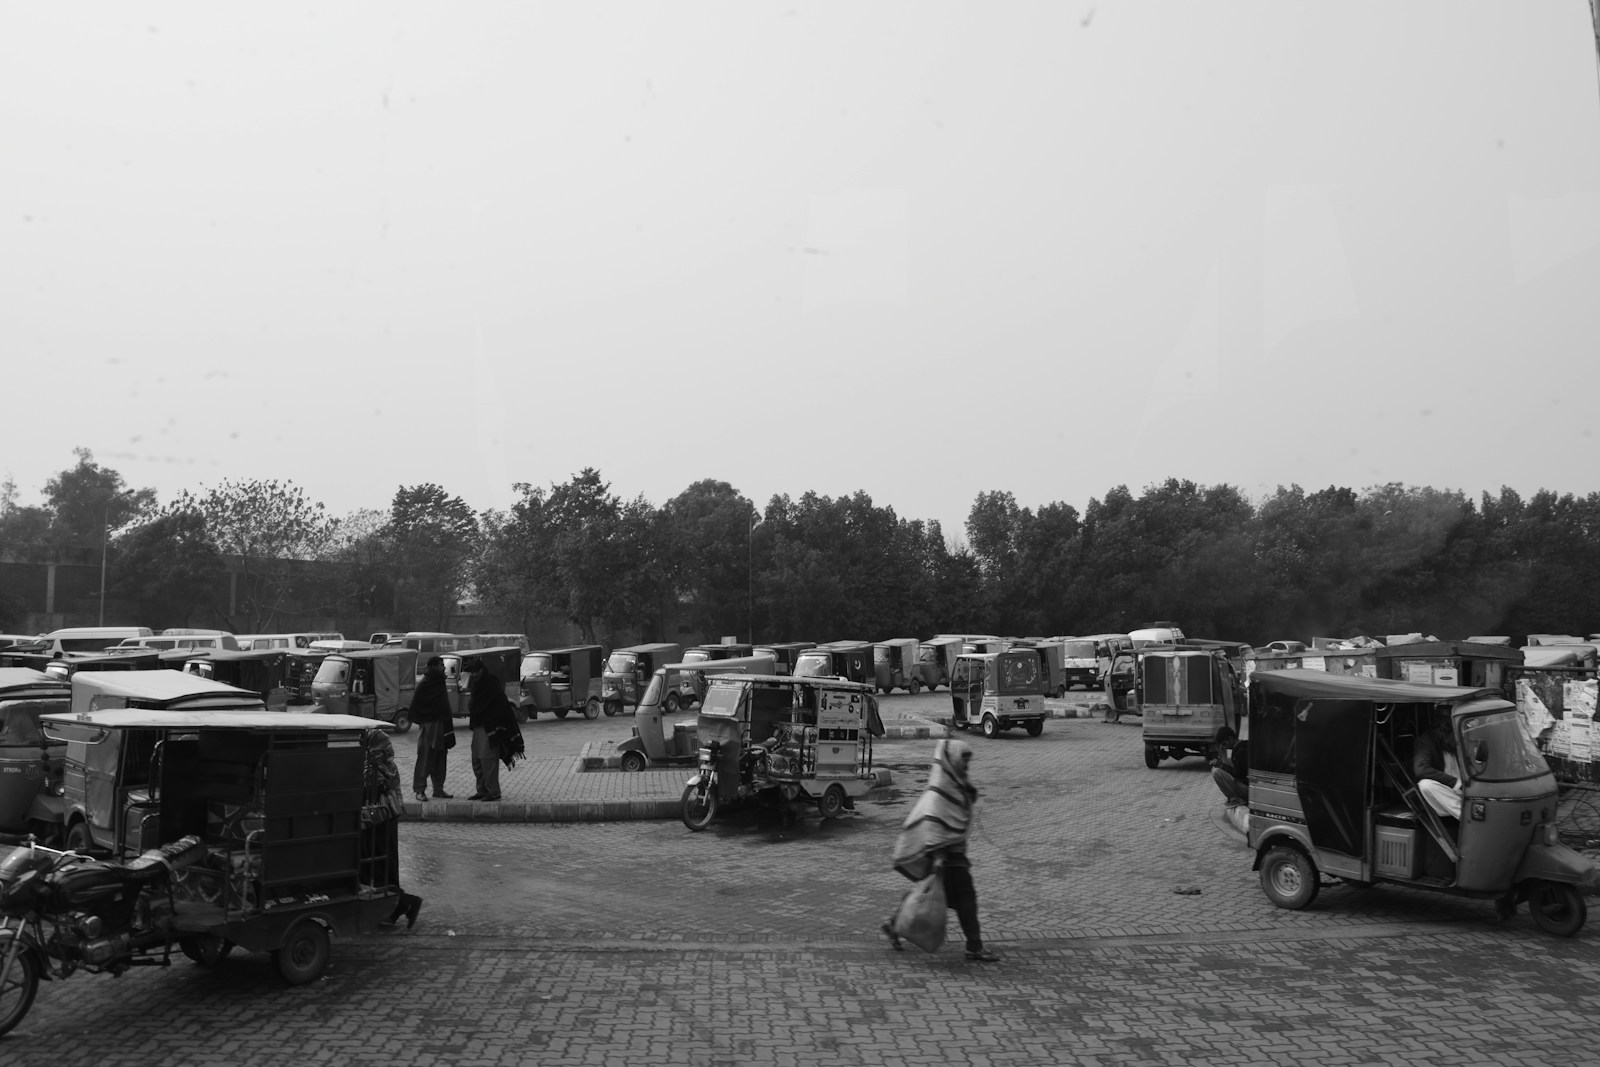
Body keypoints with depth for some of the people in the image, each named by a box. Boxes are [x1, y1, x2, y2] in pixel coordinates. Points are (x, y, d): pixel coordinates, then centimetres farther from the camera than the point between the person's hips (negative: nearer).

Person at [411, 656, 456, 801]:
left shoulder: (440, 682, 14)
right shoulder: (424, 684, -10)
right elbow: (415, 706, -10)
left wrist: (448, 727, 15)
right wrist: (420, 721, -13)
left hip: (441, 725, 8)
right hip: (428, 726, -8)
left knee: (440, 759, 10)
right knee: (424, 759, -5)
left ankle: (438, 789, 17)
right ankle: (419, 789, 0)